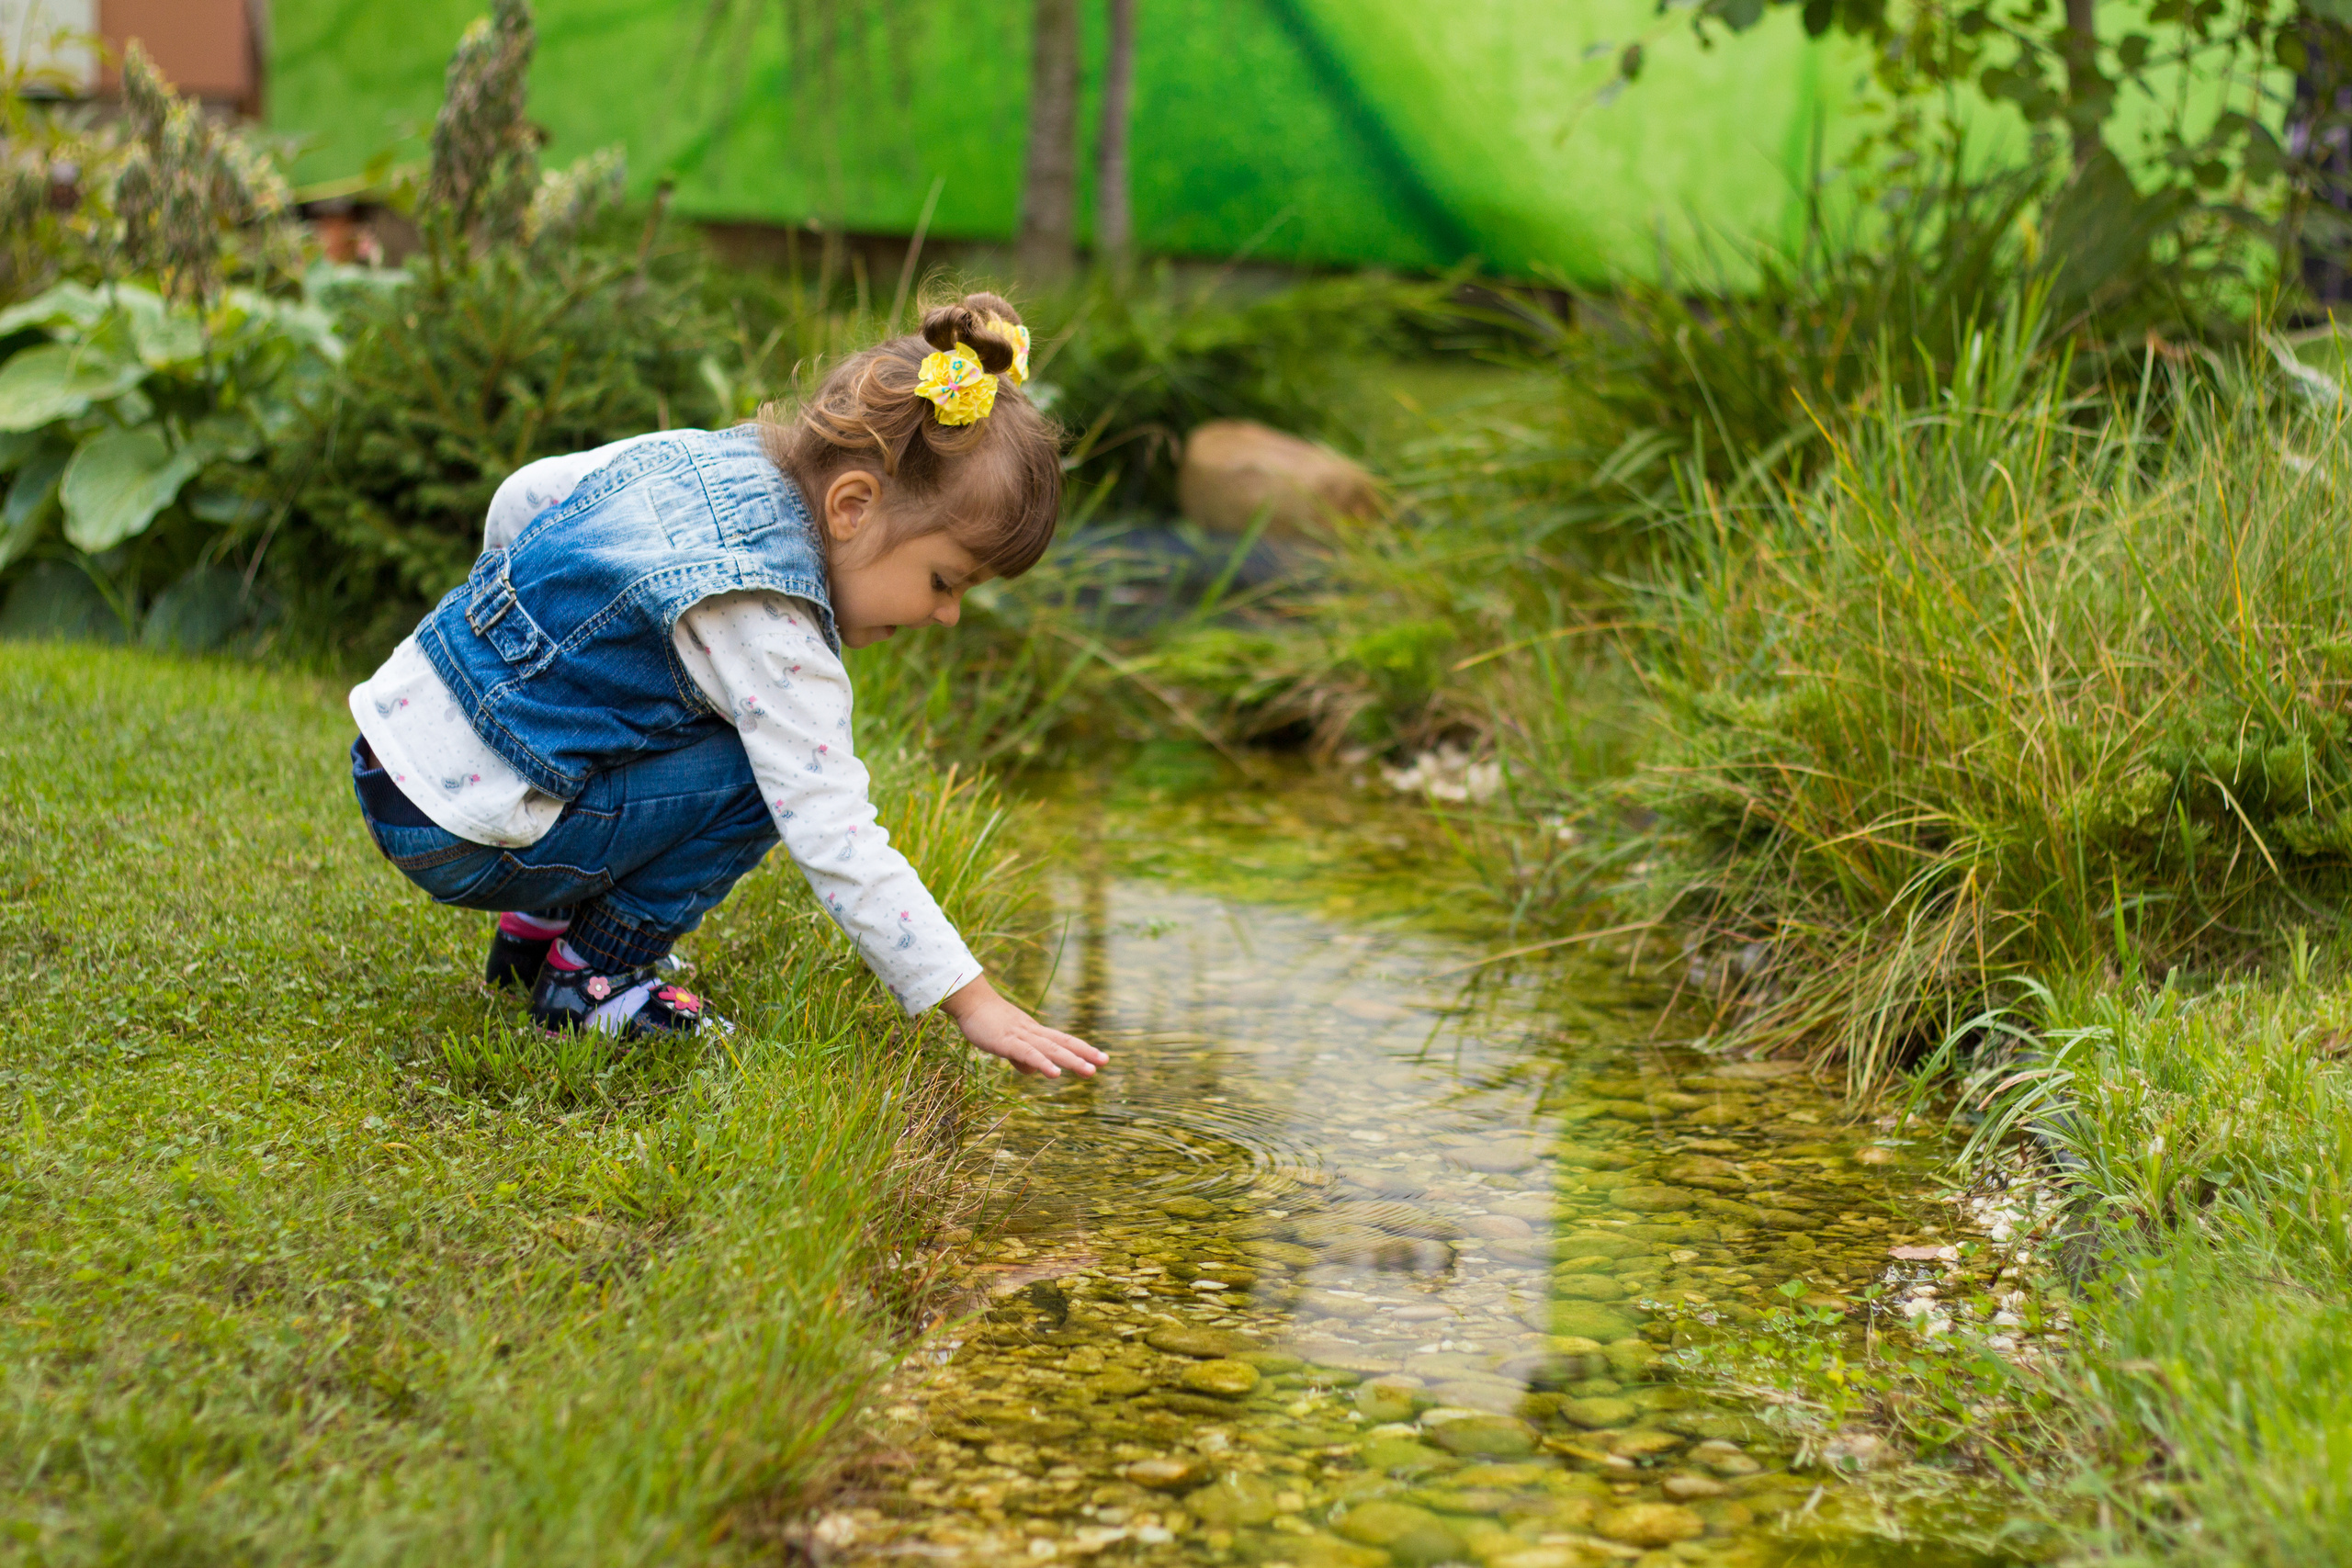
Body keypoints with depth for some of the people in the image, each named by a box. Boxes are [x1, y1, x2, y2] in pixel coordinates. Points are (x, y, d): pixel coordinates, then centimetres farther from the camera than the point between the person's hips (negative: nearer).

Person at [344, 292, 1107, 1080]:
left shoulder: (698, 454, 4)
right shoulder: (770, 628, -23)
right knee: (762, 778, -14)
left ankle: (544, 927, 22)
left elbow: (519, 499, 18)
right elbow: (832, 838, -26)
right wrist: (973, 1003, -23)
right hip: (458, 840, -9)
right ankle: (591, 976, 0)